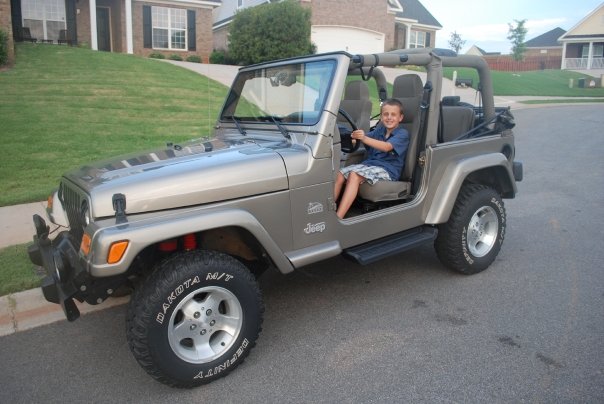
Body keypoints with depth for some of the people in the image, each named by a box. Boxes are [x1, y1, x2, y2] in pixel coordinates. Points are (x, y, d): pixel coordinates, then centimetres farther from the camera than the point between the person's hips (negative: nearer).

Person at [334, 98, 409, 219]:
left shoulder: (403, 134, -3)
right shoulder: (379, 130, 18)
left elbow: (387, 147, -22)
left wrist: (364, 138, -35)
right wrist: (355, 135, -20)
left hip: (387, 170, -6)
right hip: (368, 164, 7)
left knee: (354, 175, -32)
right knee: (340, 174, -18)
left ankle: (338, 217, -39)